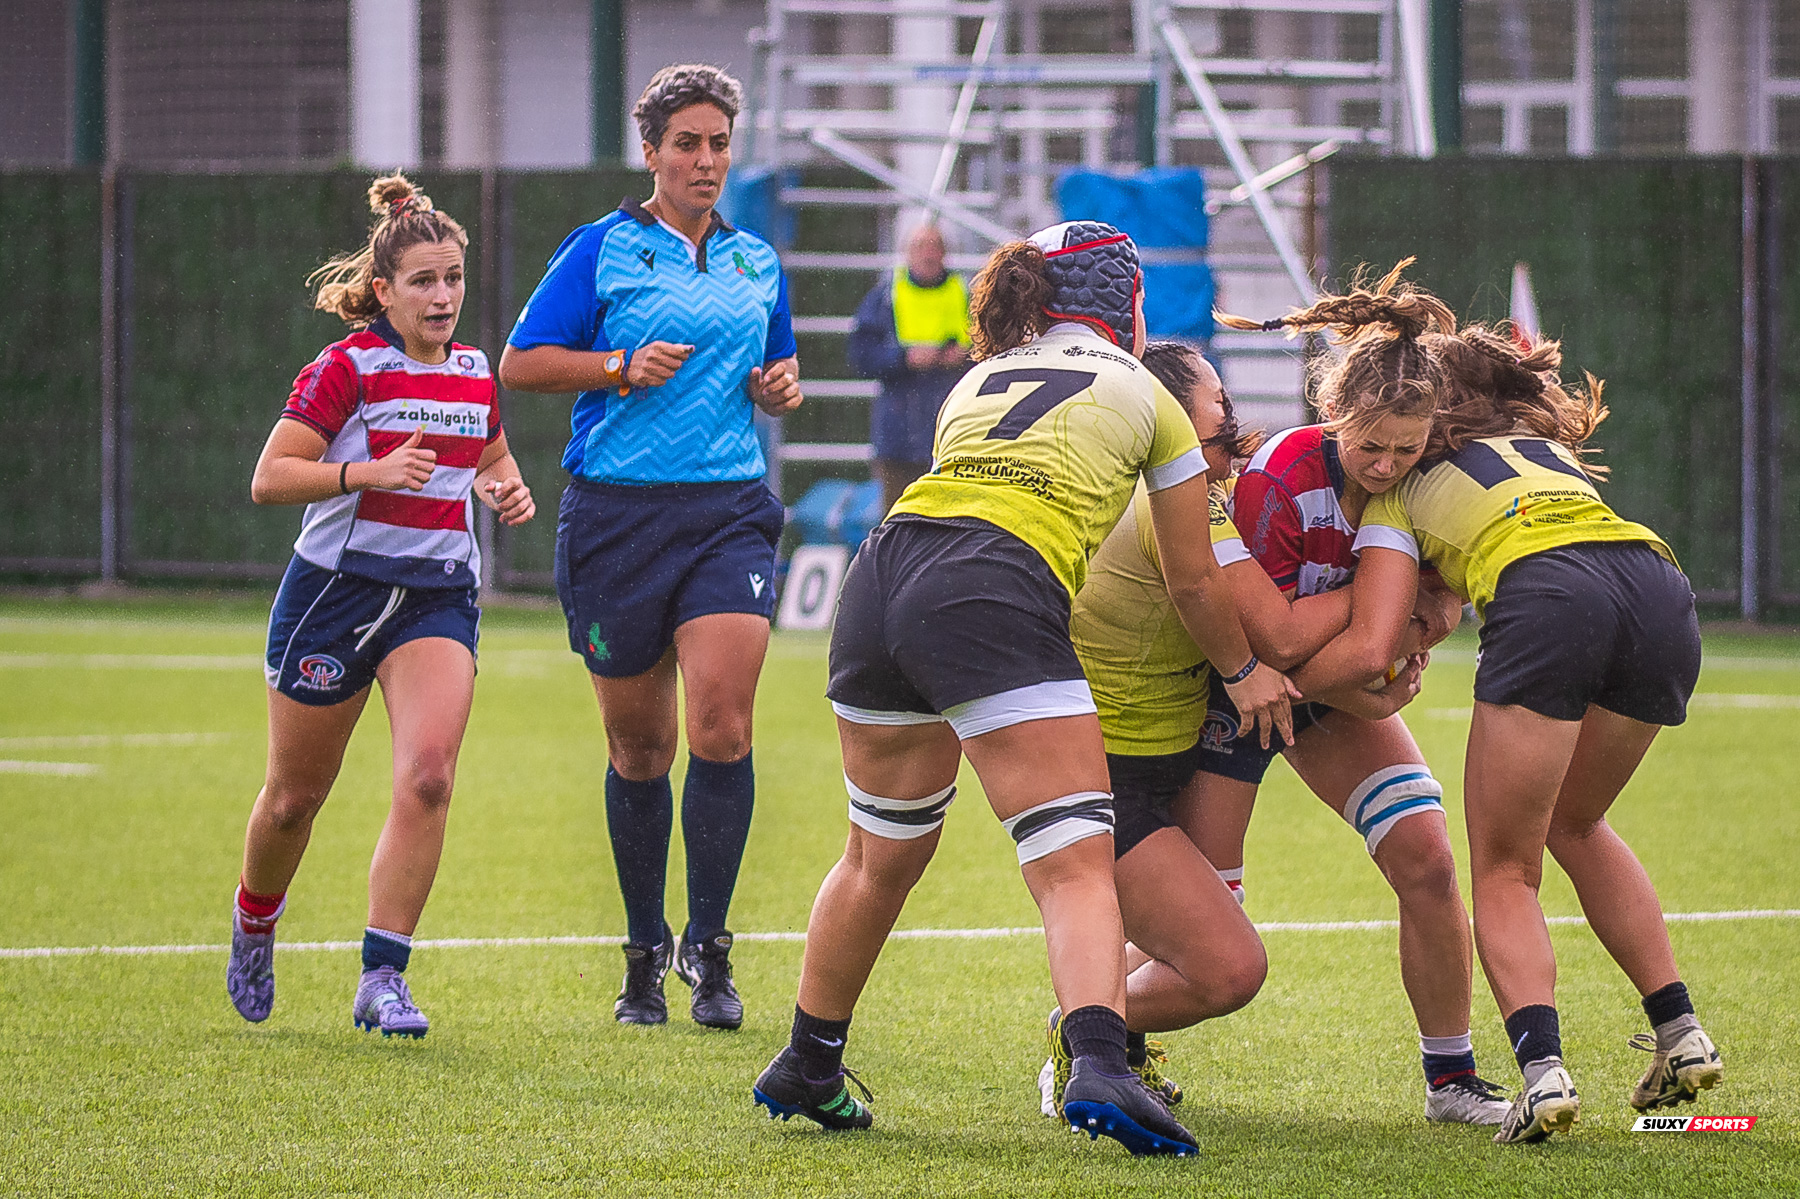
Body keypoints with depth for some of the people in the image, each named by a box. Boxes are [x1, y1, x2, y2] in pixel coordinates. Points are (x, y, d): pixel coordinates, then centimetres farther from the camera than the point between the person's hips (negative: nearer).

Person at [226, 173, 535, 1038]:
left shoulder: (474, 374, 7)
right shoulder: (345, 369, -10)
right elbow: (269, 478, -14)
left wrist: (509, 490, 4)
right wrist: (370, 472, -26)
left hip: (439, 599, 3)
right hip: (336, 589, -3)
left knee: (428, 774, -19)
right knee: (295, 796, 8)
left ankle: (383, 979, -17)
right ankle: (254, 923, 40)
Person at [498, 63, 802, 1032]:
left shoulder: (756, 262, 14)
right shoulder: (602, 250, 2)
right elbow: (521, 364, -1)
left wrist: (780, 388, 5)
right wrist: (627, 367, -12)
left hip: (729, 512, 2)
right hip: (617, 514, -2)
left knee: (721, 725, -15)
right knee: (639, 746, 5)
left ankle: (708, 947, -6)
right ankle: (644, 952, 20)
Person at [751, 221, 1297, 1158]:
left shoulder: (977, 382, 31)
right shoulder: (1146, 399, 18)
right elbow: (1194, 584, 24)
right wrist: (1244, 672, 42)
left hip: (884, 569, 6)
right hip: (997, 604, -6)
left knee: (881, 853, 25)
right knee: (1077, 863, -10)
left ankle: (806, 1066, 38)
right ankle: (1099, 1066, -33)